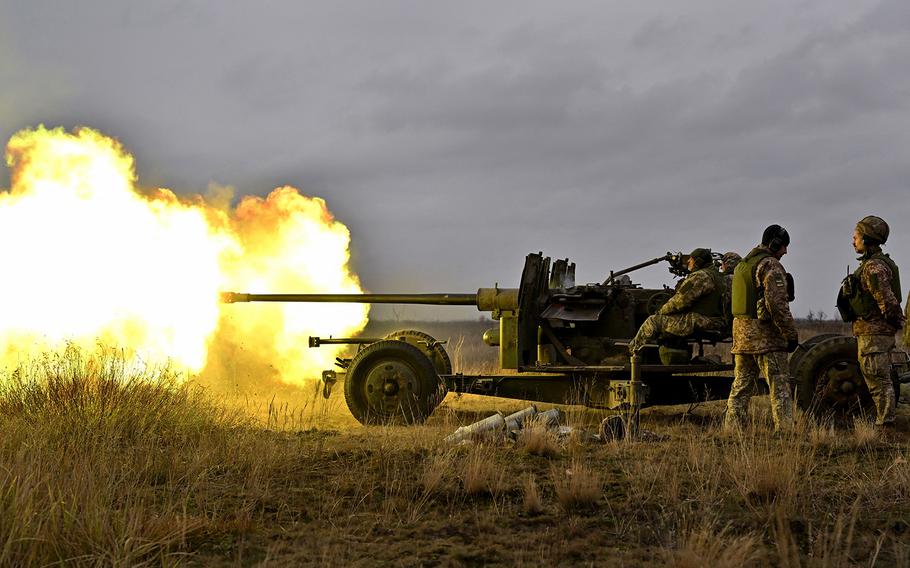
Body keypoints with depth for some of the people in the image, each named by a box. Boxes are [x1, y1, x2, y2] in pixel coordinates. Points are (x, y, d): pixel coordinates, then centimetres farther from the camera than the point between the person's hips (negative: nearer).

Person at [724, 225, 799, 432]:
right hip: (766, 336, -8)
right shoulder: (770, 265, -11)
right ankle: (784, 431, -9)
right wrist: (791, 335, -13)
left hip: (741, 335, 8)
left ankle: (732, 431, 10)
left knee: (741, 387, 11)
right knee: (779, 386, -5)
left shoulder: (742, 265, 18)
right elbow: (778, 304, -19)